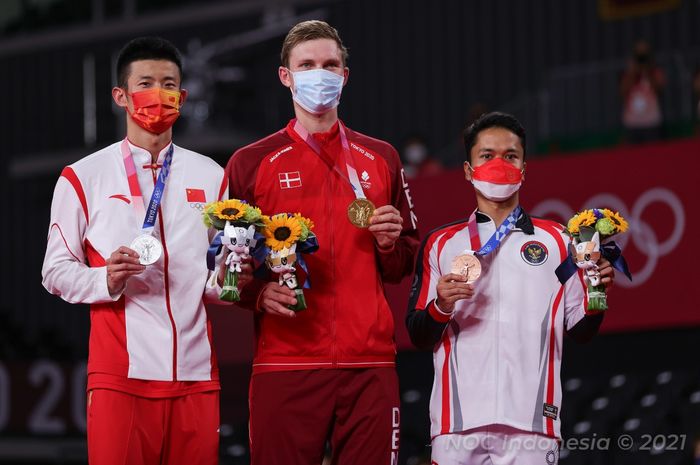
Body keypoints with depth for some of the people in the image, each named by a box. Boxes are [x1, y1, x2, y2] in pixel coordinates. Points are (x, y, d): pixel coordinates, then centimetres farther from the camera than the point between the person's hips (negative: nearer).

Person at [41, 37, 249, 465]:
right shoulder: (83, 177, 5)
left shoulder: (211, 177, 15)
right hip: (119, 375, -3)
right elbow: (57, 272, 2)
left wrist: (225, 280, -4)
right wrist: (107, 280, -16)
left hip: (195, 374, 3)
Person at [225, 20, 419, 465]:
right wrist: (257, 292, -9)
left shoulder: (382, 159, 15)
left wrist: (390, 243, -1)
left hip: (370, 363, 2)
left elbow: (404, 266, 21)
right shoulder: (251, 163, 9)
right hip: (284, 361, -2)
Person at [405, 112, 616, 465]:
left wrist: (595, 296, -8)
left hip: (532, 422, 0)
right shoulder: (441, 245, 13)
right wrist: (440, 308, -8)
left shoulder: (556, 241, 14)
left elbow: (580, 330, 11)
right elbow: (417, 336, 11)